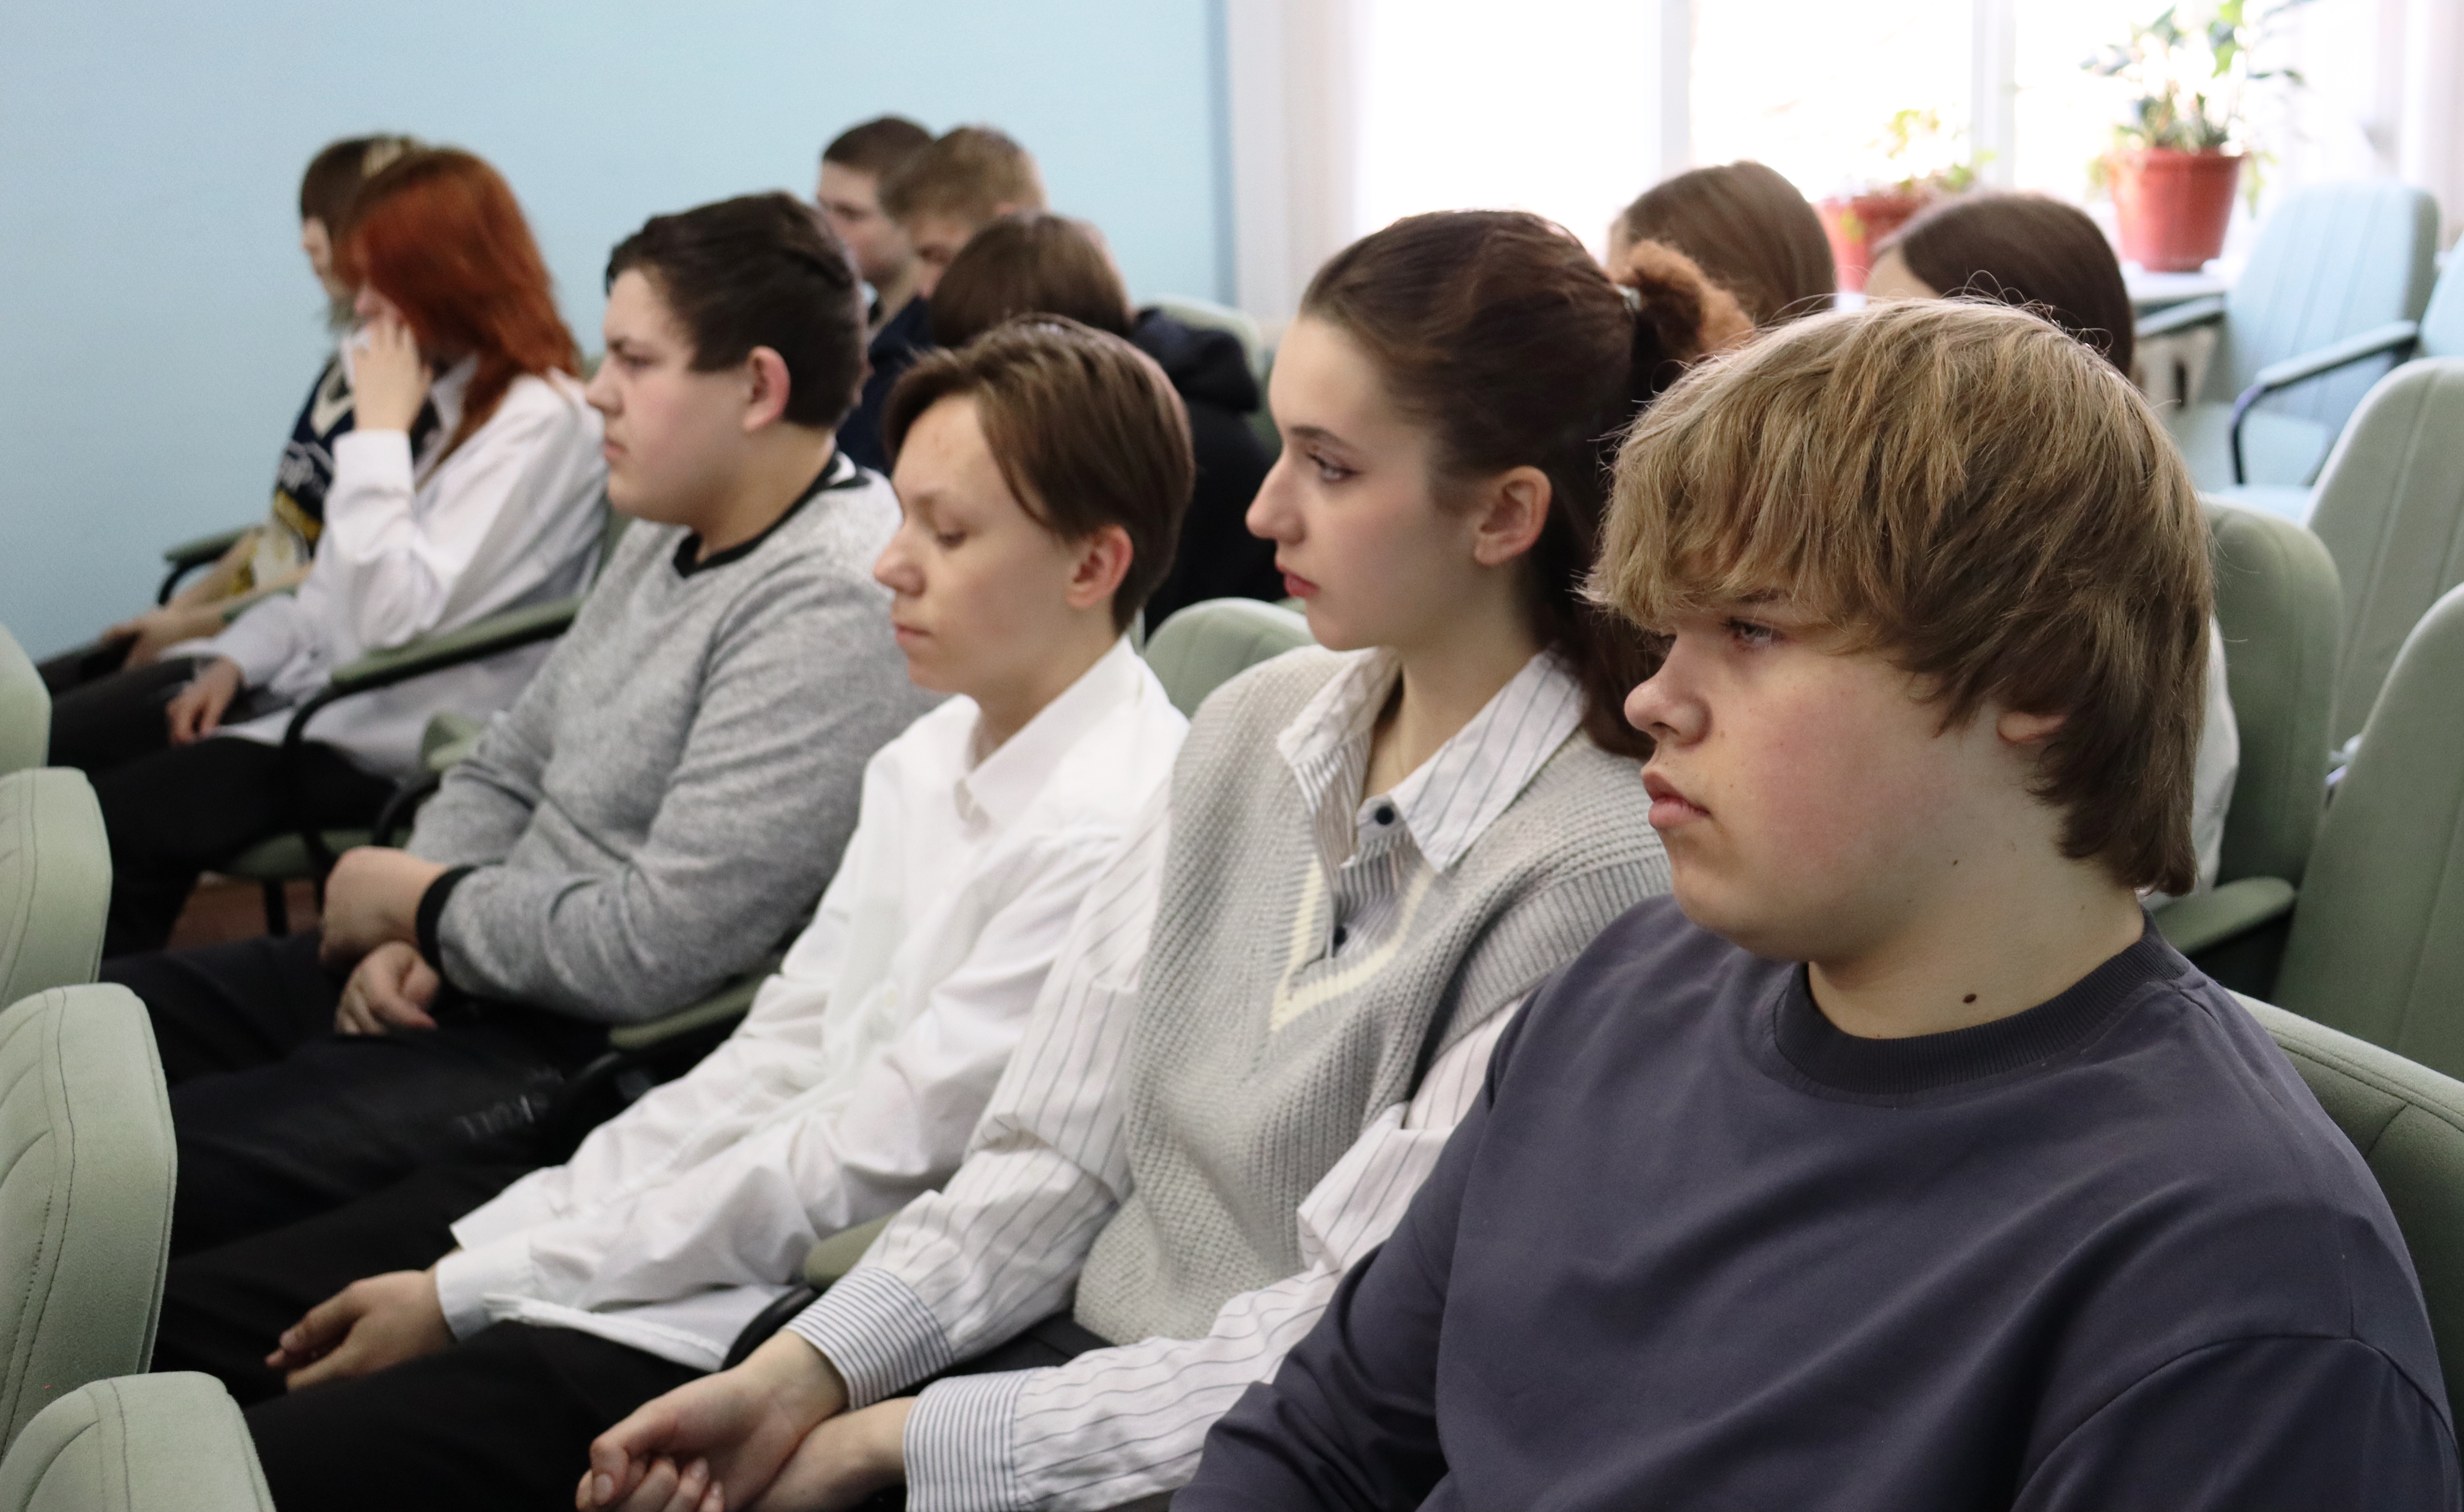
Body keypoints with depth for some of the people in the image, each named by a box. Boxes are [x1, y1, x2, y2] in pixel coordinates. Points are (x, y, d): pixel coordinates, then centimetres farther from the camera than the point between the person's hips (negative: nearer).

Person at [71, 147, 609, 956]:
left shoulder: (541, 423, -18)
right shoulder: (443, 394, 11)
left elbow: (392, 621, -25)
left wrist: (380, 429, -19)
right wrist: (234, 661, 5)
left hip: (398, 746, -9)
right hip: (320, 680, 9)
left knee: (115, 822, -20)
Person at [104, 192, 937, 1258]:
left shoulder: (836, 610, -22)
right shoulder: (672, 538, 11)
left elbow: (657, 951, -26)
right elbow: (506, 773, 19)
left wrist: (422, 903, -9)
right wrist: (413, 936, -2)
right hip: (474, 981, 10)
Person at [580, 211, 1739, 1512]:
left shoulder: (1590, 870, -18)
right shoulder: (1253, 730, 3)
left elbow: (1343, 1349, -17)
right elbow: (1064, 1139, 4)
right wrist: (805, 1373, -8)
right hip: (1074, 1352, 6)